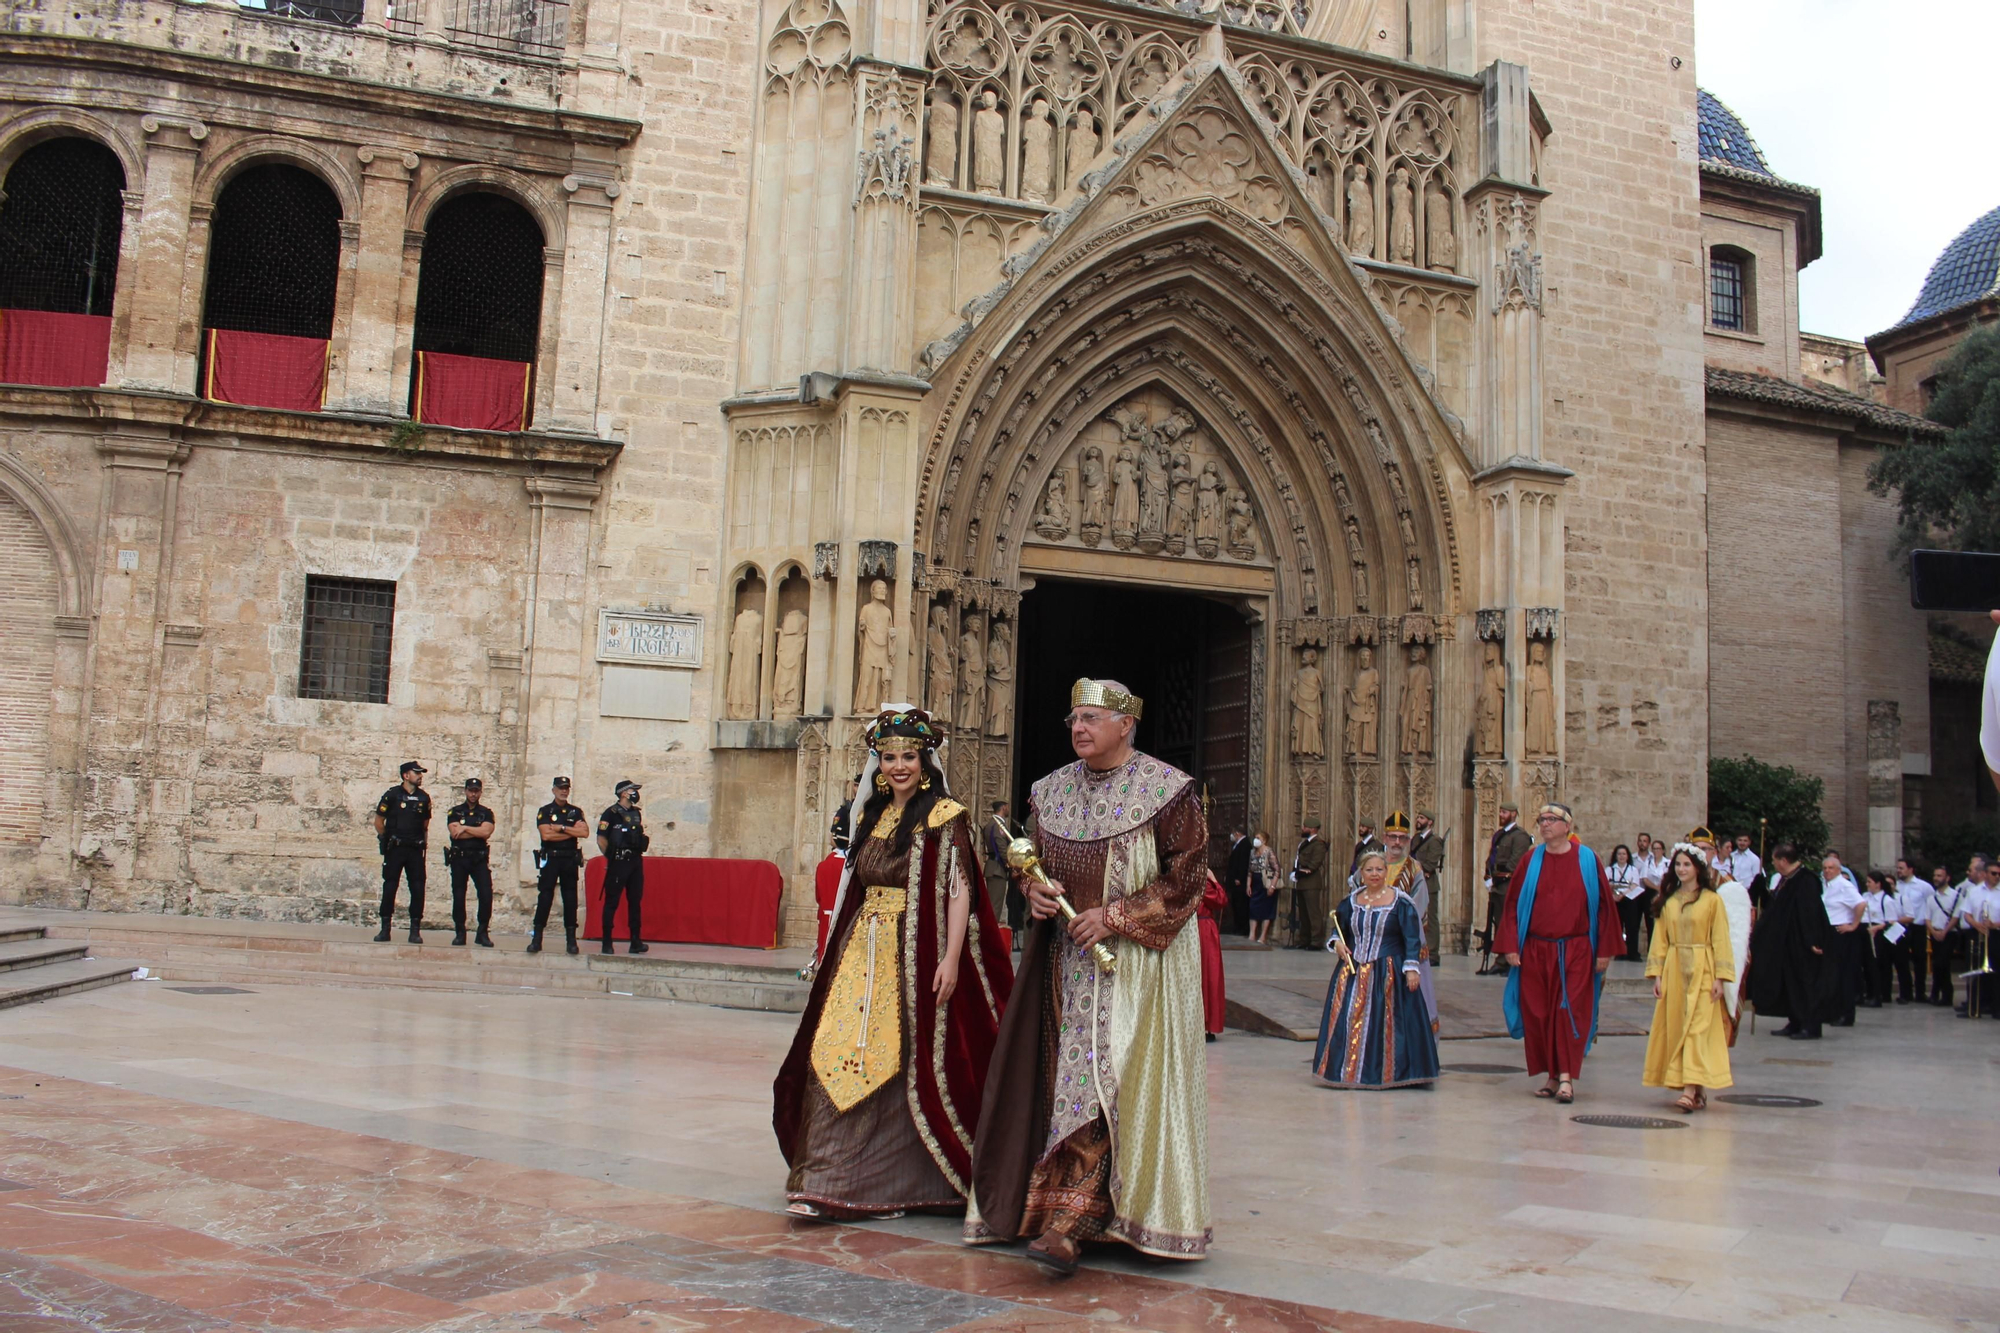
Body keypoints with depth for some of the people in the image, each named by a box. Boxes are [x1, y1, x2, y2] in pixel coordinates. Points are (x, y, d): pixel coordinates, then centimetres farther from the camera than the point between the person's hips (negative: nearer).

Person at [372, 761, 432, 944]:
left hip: (416, 850, 3)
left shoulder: (424, 798, 8)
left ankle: (415, 930, 4)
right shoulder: (392, 795, -3)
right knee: (389, 887, 1)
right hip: (395, 849, -3)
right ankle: (385, 928, 8)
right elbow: (379, 821, 3)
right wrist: (387, 840, 5)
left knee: (418, 889, -1)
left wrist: (422, 841, 11)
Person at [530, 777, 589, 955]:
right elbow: (546, 834, -11)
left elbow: (585, 832, -4)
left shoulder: (575, 812, 11)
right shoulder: (544, 812, 5)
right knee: (544, 898, -5)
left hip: (570, 860, 2)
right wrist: (572, 831, -6)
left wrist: (561, 828, -9)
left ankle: (571, 940, 5)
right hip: (551, 859, -2)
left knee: (570, 899, 2)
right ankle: (536, 939, -2)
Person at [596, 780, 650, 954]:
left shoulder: (636, 813, 14)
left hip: (636, 861, 7)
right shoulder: (611, 812, -8)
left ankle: (635, 942, 12)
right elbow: (601, 839, -10)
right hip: (618, 863, -7)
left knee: (635, 902, 8)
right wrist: (611, 857, -5)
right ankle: (606, 943, 1)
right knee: (612, 903, -2)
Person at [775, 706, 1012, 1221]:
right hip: (863, 953, 6)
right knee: (840, 1054, -2)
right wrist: (834, 953, 18)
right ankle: (830, 1181, 5)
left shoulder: (946, 817, -4)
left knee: (903, 1059, -2)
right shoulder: (872, 815, 15)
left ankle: (895, 1183, 8)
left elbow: (959, 889, -10)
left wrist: (950, 958, -19)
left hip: (916, 955, -6)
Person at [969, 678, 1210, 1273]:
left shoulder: (1167, 789, -7)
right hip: (1067, 959, 6)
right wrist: (1034, 890, -4)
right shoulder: (1053, 790, 10)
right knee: (1068, 1071, 5)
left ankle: (1069, 1222, -14)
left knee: (1106, 1078, -12)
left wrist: (1116, 916, -16)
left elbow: (1187, 875, -9)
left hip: (1136, 959, -6)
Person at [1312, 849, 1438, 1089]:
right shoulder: (1351, 901, 9)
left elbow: (1412, 939, -6)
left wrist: (1411, 968, -14)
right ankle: (1349, 1070, 12)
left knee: (1387, 1023, -3)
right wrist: (1337, 942, -1)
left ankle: (1387, 1073, 8)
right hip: (1353, 973, 4)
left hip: (1388, 973, -4)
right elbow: (1339, 930, 20)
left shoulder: (1401, 902, -5)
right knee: (1349, 1022, 2)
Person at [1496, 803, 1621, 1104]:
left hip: (1575, 951, -2)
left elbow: (1605, 904, 2)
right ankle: (1554, 1076, 14)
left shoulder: (1587, 859, -1)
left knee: (1570, 1011, -7)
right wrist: (1510, 946, -3)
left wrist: (1605, 951, -1)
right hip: (1536, 951, 2)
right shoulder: (1531, 860, 4)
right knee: (1538, 1013, 4)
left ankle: (1566, 1076, -5)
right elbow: (1512, 904, 5)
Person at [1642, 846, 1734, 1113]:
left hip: (1701, 970, -4)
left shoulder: (1712, 900, -2)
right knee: (1675, 1027, 3)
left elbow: (1720, 940, -4)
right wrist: (1657, 975, 3)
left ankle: (1692, 1090, -17)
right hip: (1673, 970, 5)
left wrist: (1719, 977, -10)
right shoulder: (1669, 901, 10)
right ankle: (1696, 1090, 11)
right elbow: (1660, 940, 10)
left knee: (1698, 1027, -10)